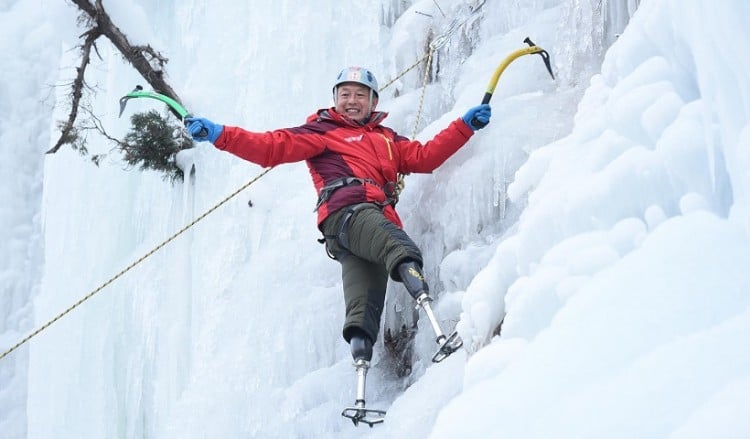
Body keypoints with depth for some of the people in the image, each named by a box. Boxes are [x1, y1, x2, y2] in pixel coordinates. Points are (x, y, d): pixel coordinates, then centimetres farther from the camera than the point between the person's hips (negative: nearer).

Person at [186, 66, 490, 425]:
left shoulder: (388, 139, 38)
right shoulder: (322, 132, 22)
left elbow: (426, 157, 29)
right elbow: (272, 147, 12)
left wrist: (466, 125, 23)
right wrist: (219, 135, 0)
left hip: (380, 220, 4)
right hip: (345, 212, -4)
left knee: (364, 300, -20)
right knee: (394, 242, -37)